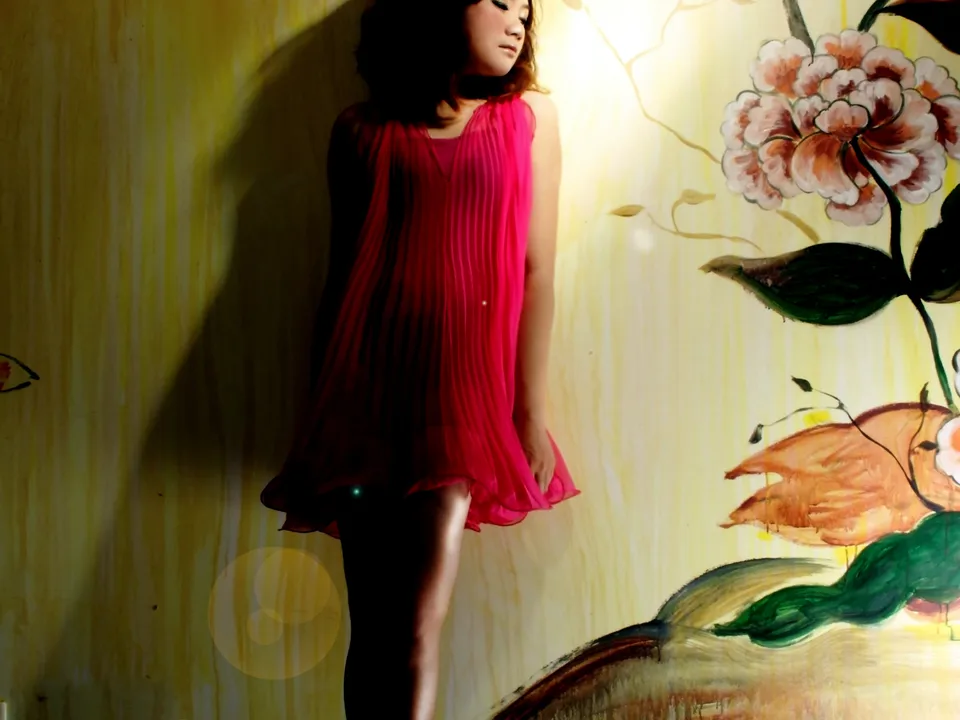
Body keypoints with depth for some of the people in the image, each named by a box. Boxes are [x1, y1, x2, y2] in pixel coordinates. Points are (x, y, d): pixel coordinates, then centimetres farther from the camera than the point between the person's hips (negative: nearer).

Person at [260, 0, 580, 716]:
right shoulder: (363, 129, 9)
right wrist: (320, 427, 10)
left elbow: (537, 270, 4)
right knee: (371, 632, 3)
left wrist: (531, 411, -1)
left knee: (418, 632, -8)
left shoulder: (529, 114, 9)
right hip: (371, 385, 1)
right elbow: (341, 274, 10)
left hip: (465, 388, -1)